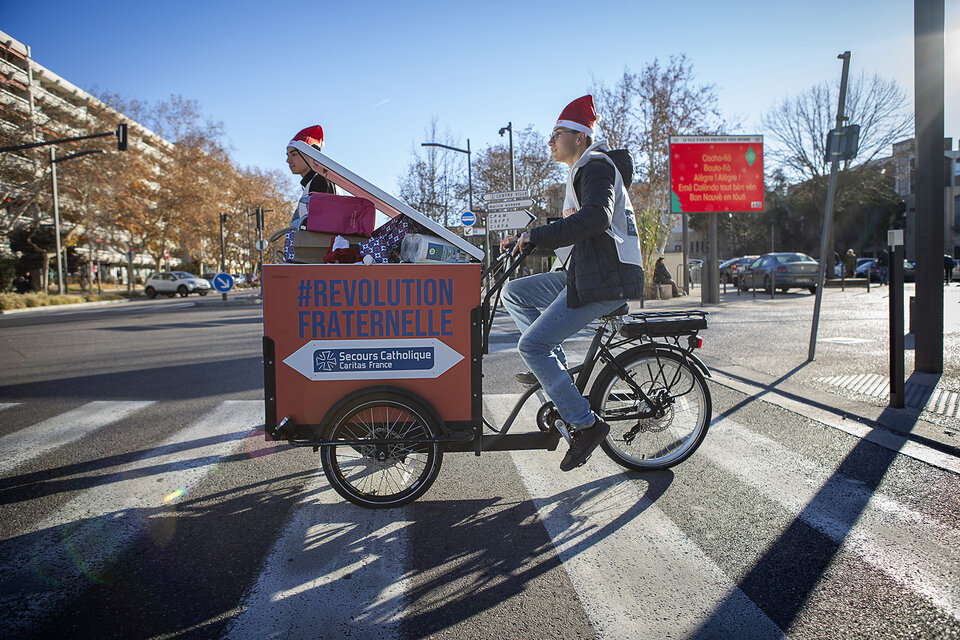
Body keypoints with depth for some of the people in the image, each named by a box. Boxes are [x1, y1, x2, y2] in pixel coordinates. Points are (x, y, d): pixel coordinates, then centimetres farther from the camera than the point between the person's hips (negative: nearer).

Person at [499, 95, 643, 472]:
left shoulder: (597, 166, -8)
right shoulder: (582, 172, 24)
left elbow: (596, 218, -28)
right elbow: (569, 230, 27)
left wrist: (536, 236, -26)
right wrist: (523, 240, 17)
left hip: (605, 279, -10)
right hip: (583, 274, 10)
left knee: (531, 345, -14)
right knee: (513, 293, 10)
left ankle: (585, 424, -5)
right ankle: (555, 366, 11)